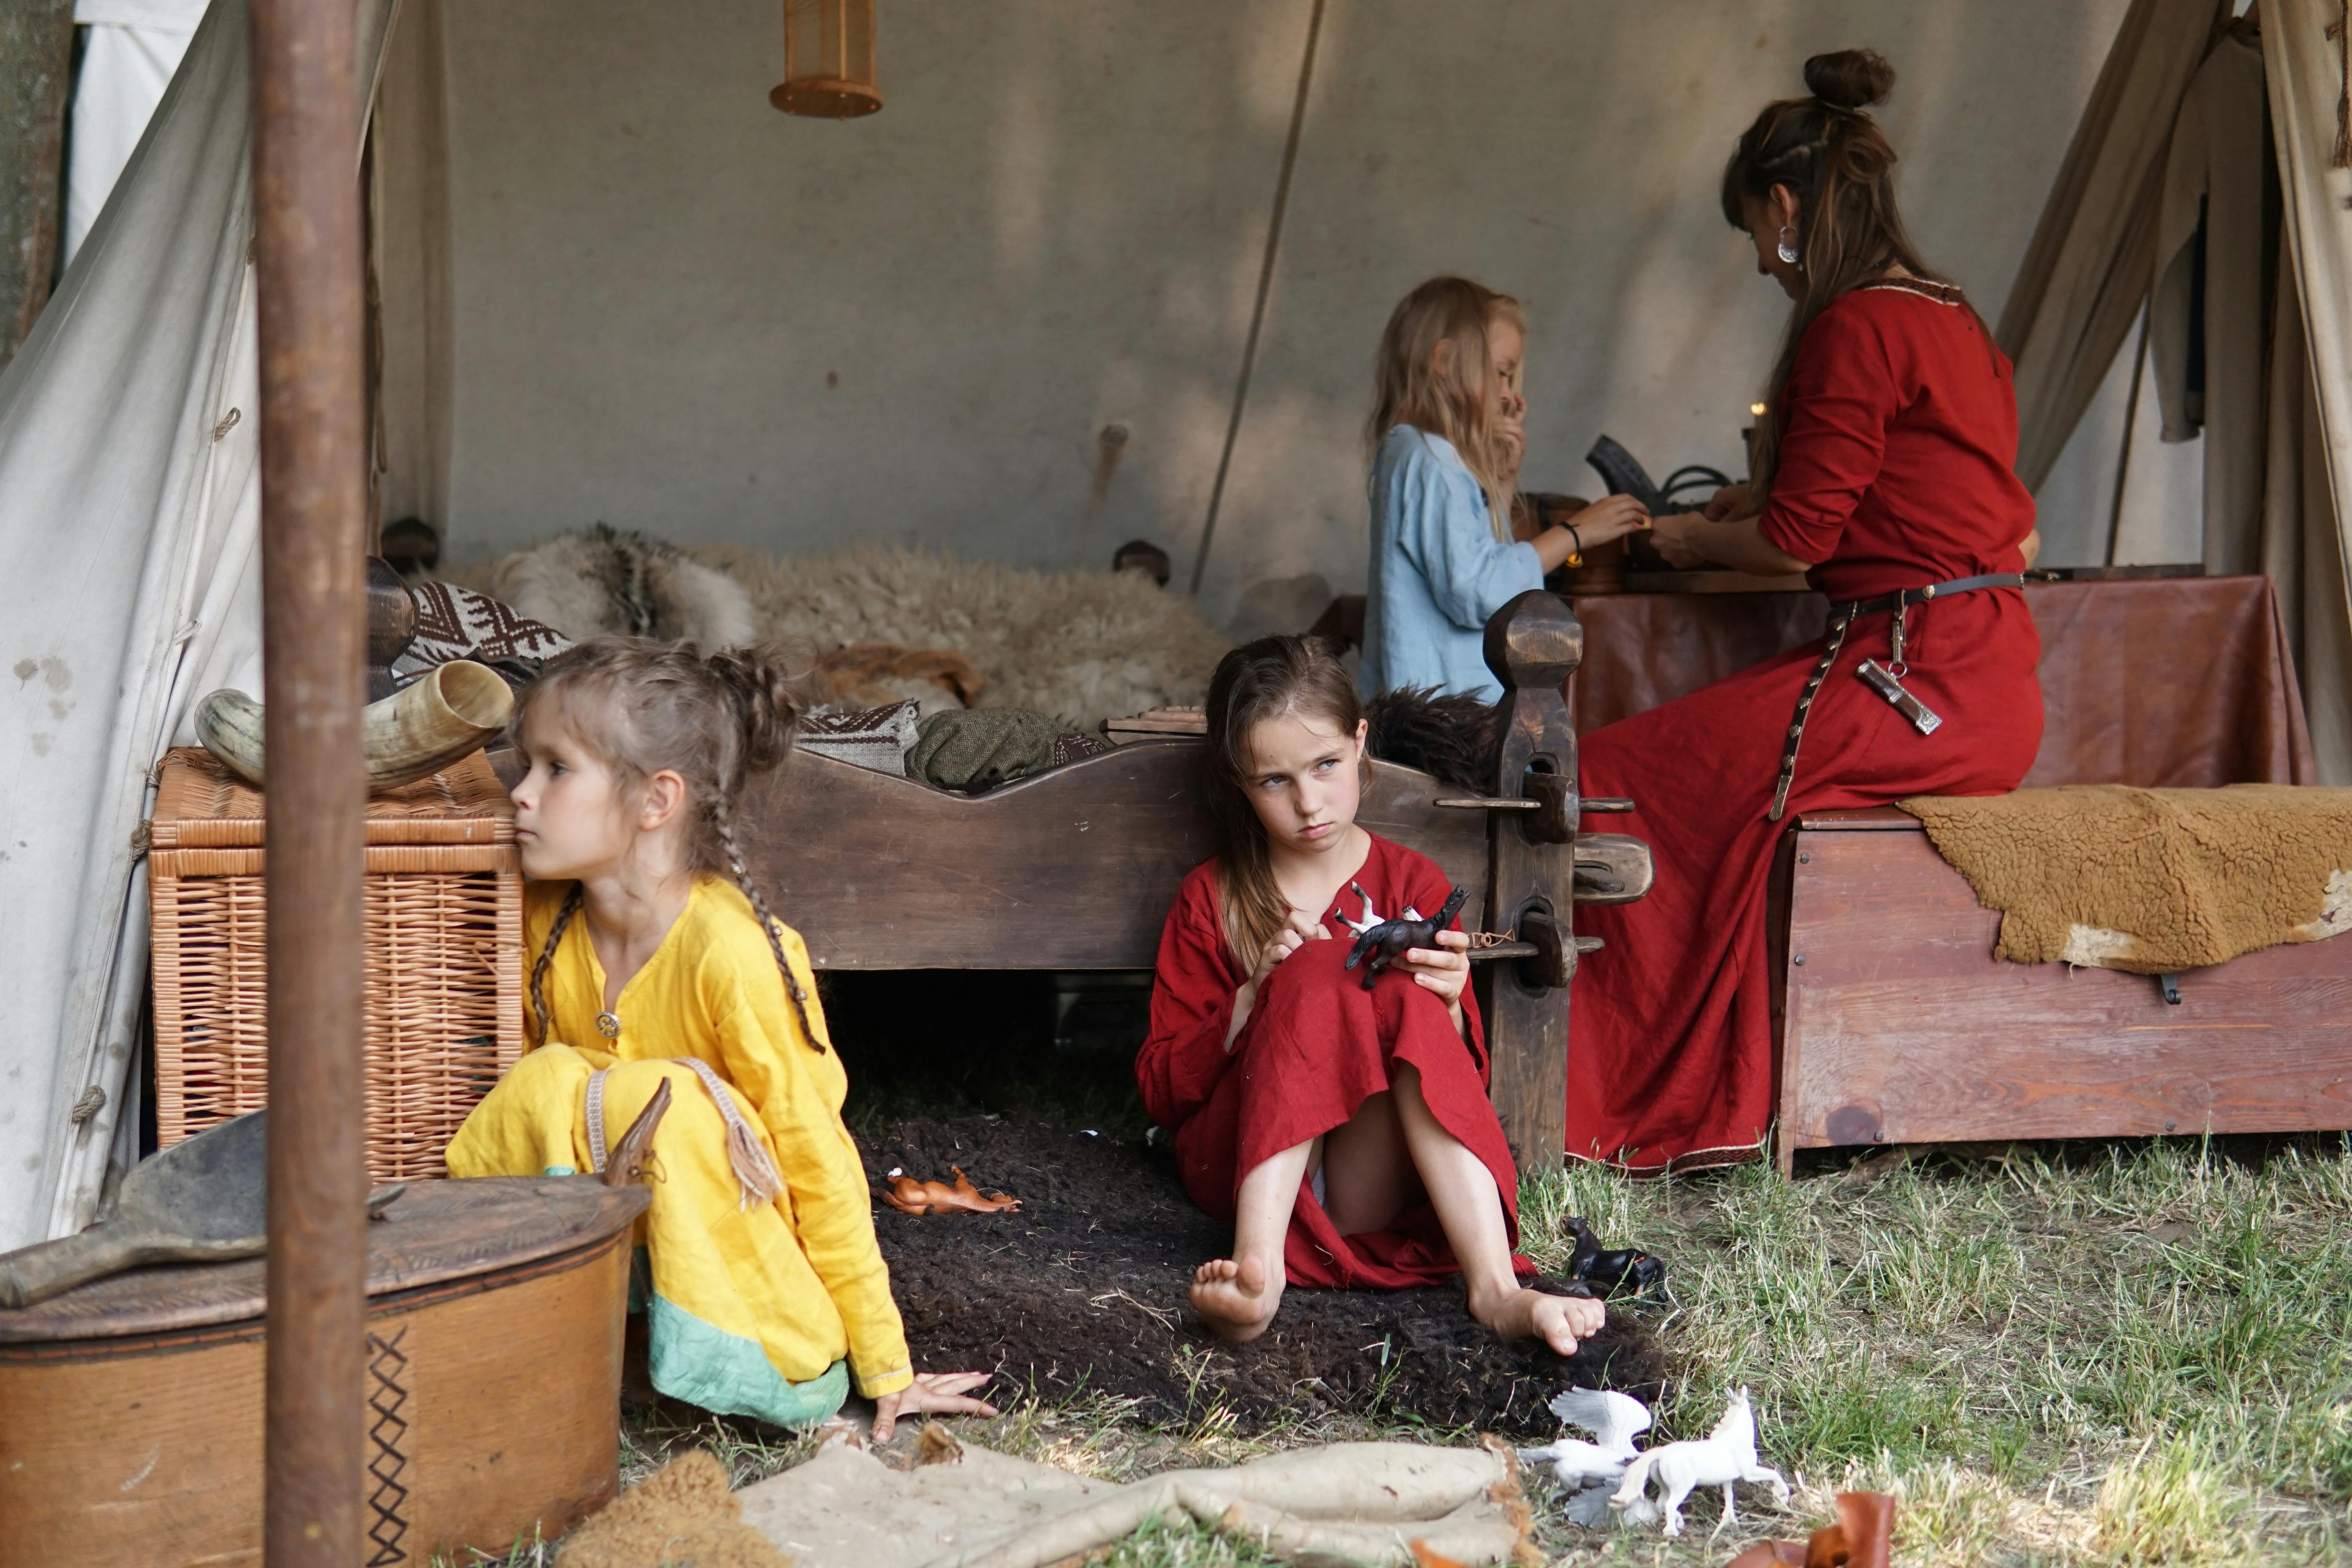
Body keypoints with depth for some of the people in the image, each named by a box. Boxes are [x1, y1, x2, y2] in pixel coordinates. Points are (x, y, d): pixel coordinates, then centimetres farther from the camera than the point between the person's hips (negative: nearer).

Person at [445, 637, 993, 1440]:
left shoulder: (729, 950, -23)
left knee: (662, 1101, -29)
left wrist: (885, 1366, -14)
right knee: (548, 1083, -20)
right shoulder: (549, 922, -5)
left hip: (744, 1279, -5)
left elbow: (816, 1154, -18)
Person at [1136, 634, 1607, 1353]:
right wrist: (1256, 999, -13)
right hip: (1242, 1164, -1)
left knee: (1409, 999, -27)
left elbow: (1464, 1074, 9)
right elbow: (1160, 1090, 3)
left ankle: (1495, 1287, -40)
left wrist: (1446, 1006, -13)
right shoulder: (1211, 899, 7)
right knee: (1320, 972, -26)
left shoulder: (1413, 882, 9)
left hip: (1376, 1171, 1)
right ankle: (1259, 1267, -44)